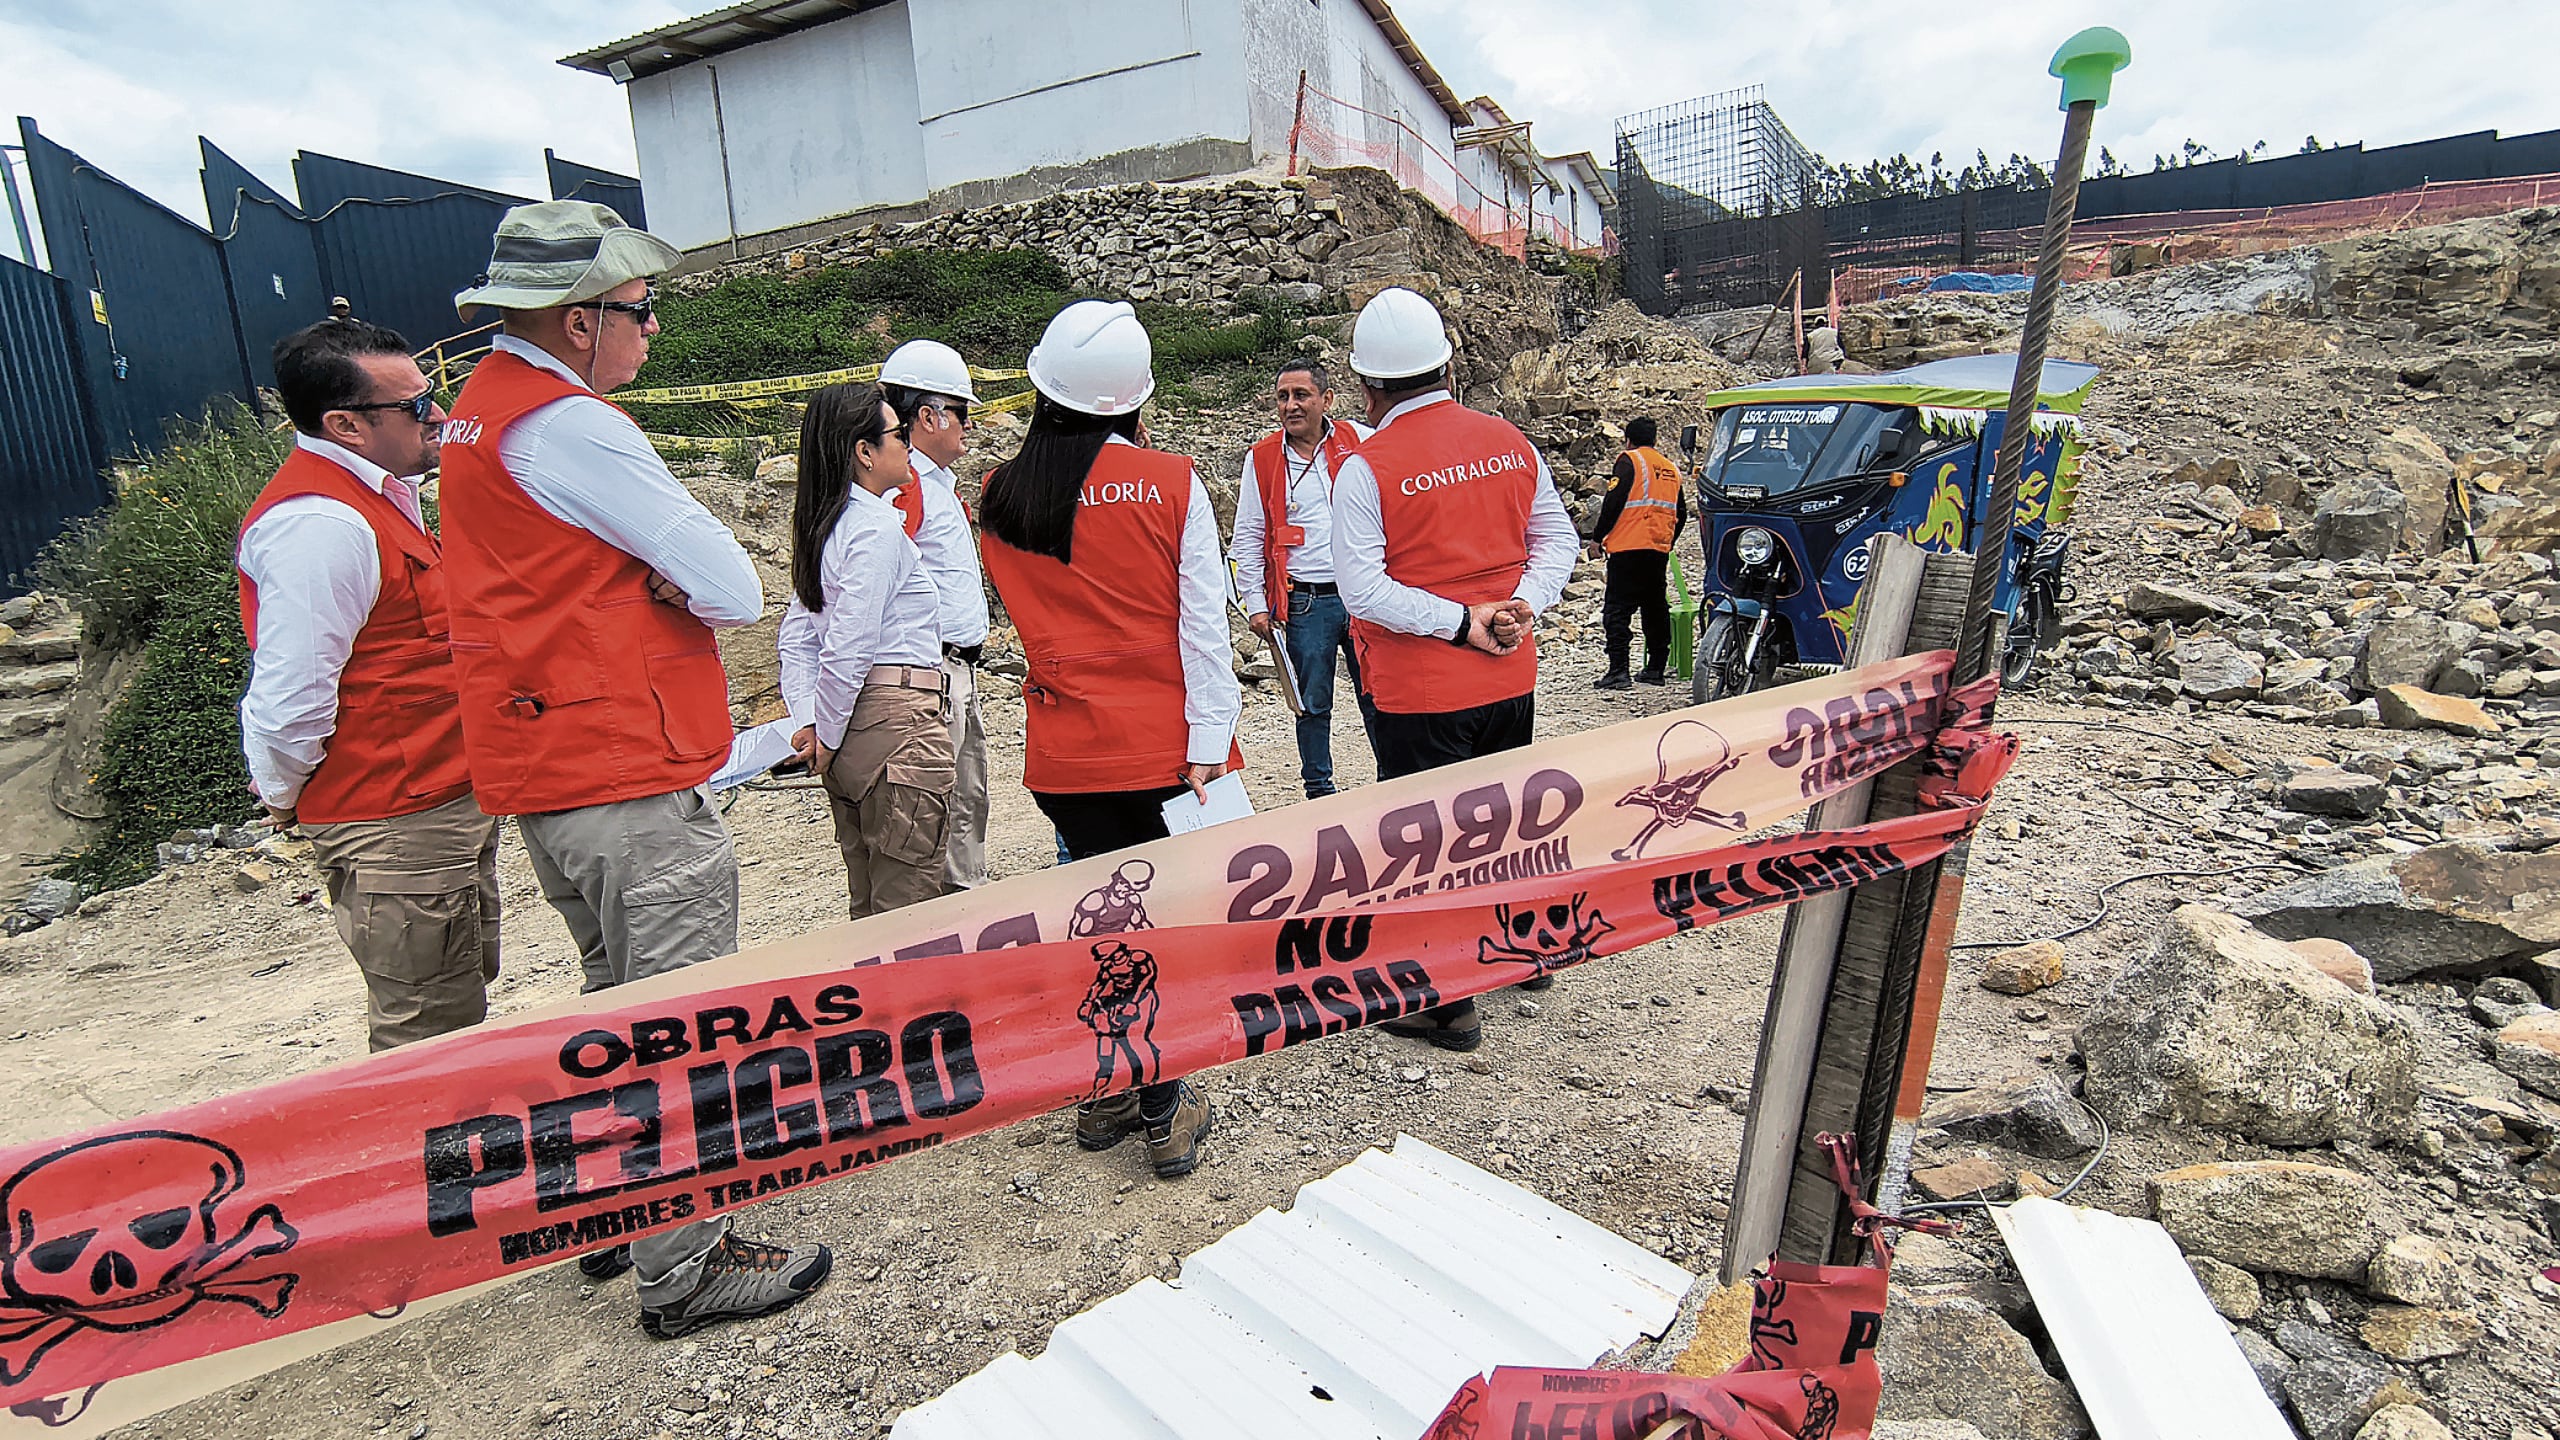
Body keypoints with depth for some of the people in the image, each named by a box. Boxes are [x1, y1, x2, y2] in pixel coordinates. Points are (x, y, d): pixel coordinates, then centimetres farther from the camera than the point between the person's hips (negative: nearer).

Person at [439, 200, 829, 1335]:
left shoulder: (479, 410, 15)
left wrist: (633, 579, 2)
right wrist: (668, 581, -1)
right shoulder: (571, 426, -17)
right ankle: (683, 1271, 13)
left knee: (620, 997, 22)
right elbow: (735, 590, -19)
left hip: (539, 772, 10)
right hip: (627, 781, -10)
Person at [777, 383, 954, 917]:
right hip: (899, 718, -9)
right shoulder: (878, 527, -13)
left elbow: (796, 638, 15)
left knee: (869, 904, 18)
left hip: (851, 728, 9)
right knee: (908, 907, -2)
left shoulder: (824, 526, 14)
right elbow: (848, 648, -18)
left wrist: (811, 722, 7)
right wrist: (827, 736, -7)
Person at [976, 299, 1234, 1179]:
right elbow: (1202, 621, -11)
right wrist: (1209, 741, -9)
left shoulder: (1002, 496, 1)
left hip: (1063, 750, 3)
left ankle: (1105, 1096, 30)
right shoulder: (1170, 482, -8)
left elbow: (1025, 613, 11)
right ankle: (1164, 1113, 17)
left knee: (1098, 913, 17)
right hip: (1161, 743, -3)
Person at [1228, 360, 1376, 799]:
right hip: (1303, 602, 0)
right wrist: (1256, 605, 1)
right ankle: (1319, 790, 25)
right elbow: (1247, 539, 6)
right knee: (1312, 703, 9)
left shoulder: (1360, 442, 4)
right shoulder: (1261, 458, 3)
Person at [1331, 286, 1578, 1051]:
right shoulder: (1509, 441, 3)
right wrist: (1522, 602, -4)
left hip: (1420, 693, -6)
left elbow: (1362, 590, -20)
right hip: (1511, 678, 6)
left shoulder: (1366, 467, -14)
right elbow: (1558, 538, 9)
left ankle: (1448, 1004, 18)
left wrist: (1459, 624, -16)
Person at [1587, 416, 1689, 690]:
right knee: (1656, 608, 14)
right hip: (1660, 550, 7)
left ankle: (1619, 671, -16)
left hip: (1629, 547, -7)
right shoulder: (1670, 467, 19)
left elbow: (1613, 502, -12)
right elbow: (1681, 512, 22)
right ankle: (1655, 668, 18)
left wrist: (1597, 537, -4)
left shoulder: (1629, 460, -2)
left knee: (1617, 609, -7)